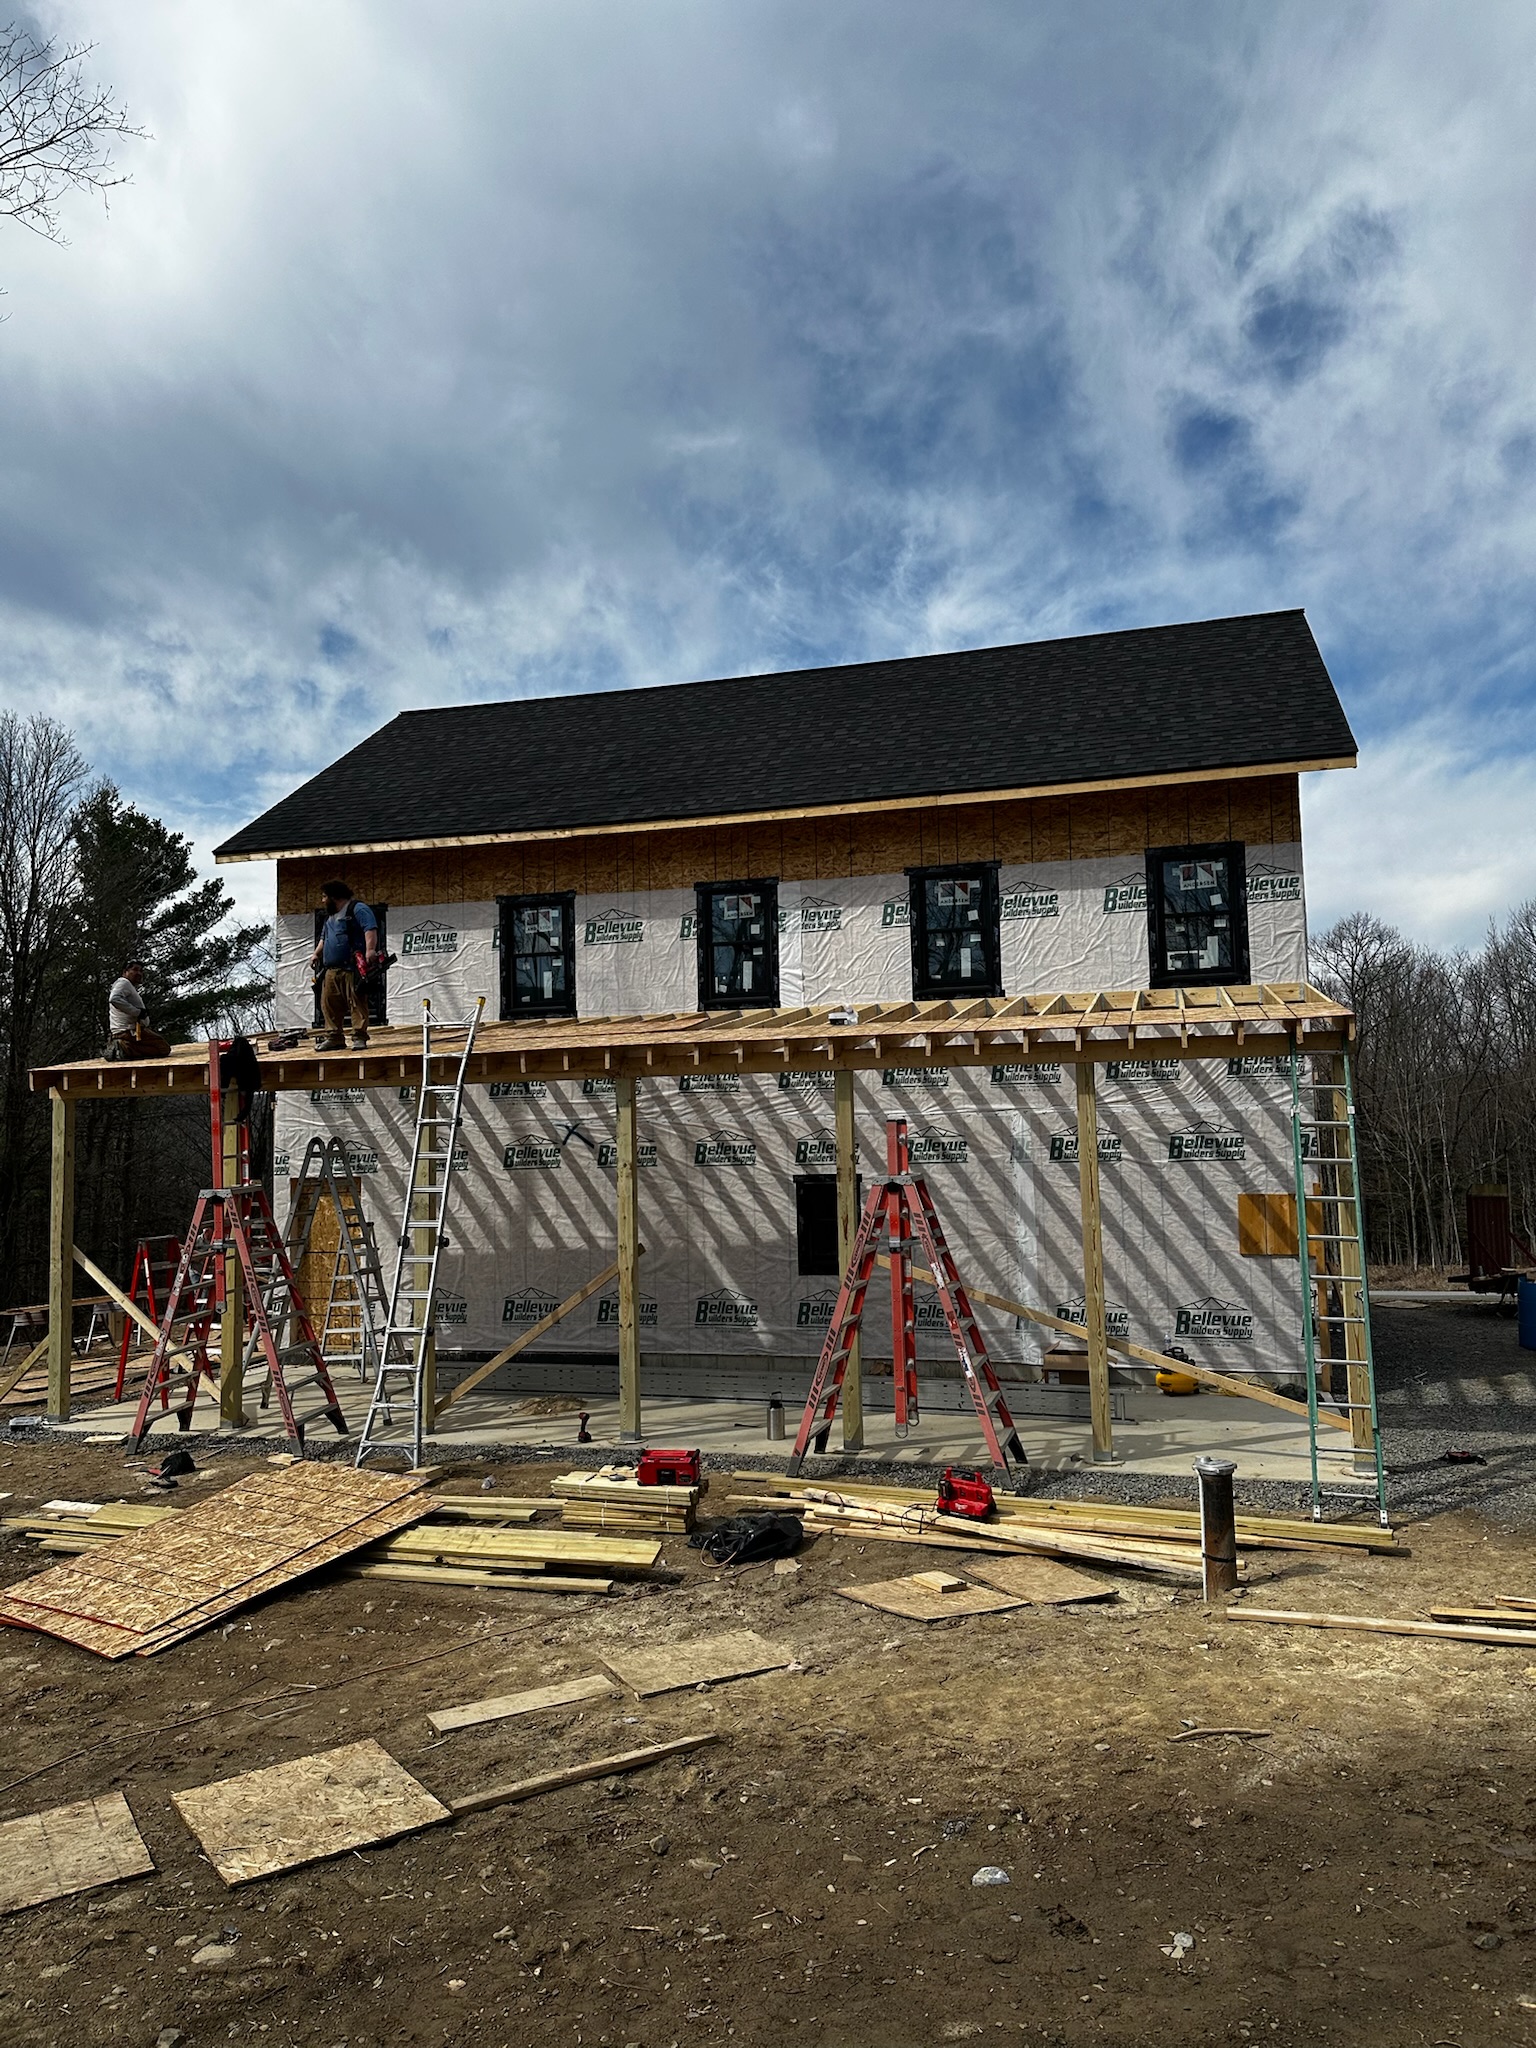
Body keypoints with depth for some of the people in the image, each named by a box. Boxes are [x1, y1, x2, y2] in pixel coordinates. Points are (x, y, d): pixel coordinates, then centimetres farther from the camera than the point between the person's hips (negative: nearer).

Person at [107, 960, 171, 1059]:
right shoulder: (123, 983, -6)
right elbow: (114, 1000, -26)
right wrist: (137, 1012, -22)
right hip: (130, 1031, -10)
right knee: (164, 1048, -14)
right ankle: (125, 1050, -19)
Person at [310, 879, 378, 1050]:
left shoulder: (358, 909, -2)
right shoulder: (330, 917, 28)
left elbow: (370, 929, -16)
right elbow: (324, 938, 37)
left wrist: (370, 949, -29)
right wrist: (316, 953, 21)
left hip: (353, 967, -9)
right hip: (331, 970, 9)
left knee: (357, 1003, -9)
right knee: (329, 1004, 5)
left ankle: (359, 1037, -9)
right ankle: (333, 1037, 9)